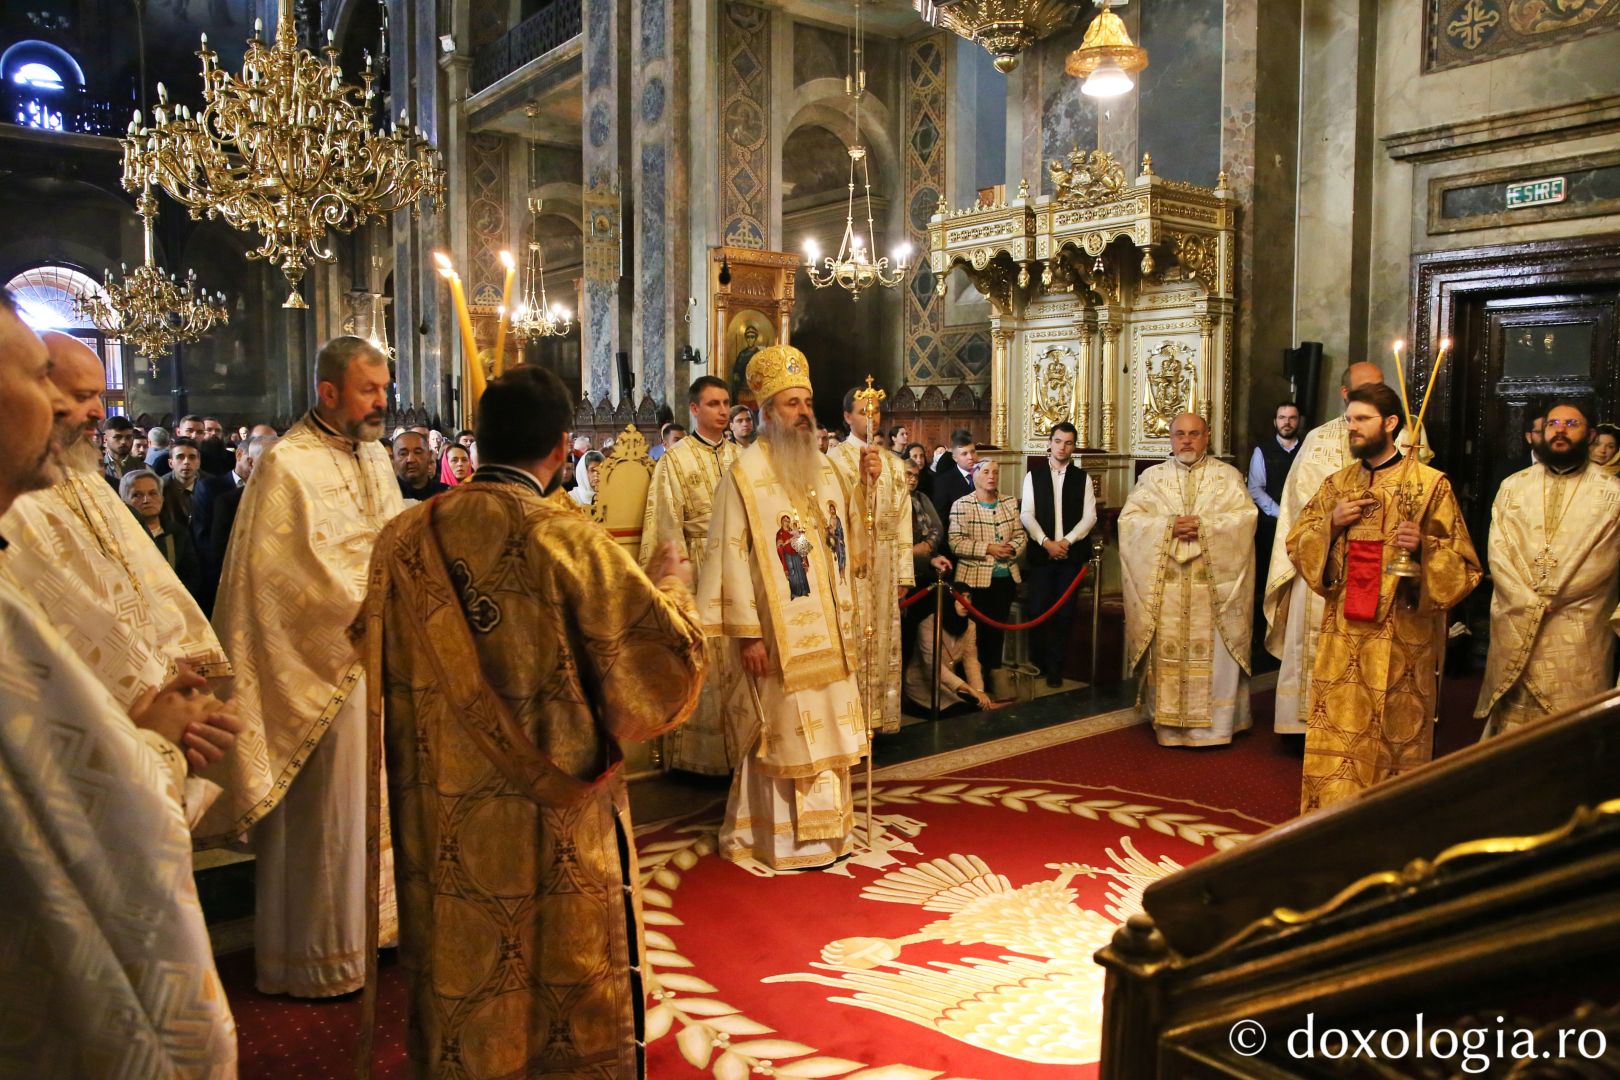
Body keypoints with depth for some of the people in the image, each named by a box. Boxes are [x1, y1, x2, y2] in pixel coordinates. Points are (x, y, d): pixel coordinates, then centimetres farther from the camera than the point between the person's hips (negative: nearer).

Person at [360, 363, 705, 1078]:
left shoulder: (403, 539, -5)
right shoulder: (568, 542, -19)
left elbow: (386, 669, 10)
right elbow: (669, 652, -14)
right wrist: (672, 584, 4)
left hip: (444, 825, 4)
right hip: (557, 824, -4)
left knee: (461, 986, 21)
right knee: (573, 996, 16)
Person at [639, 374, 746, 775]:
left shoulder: (738, 456, 12)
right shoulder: (676, 459, -2)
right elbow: (669, 525, -6)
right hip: (699, 566, -4)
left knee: (737, 660, 4)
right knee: (702, 661, 0)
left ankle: (737, 746, 14)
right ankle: (704, 750, 10)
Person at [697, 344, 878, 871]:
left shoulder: (824, 468, 10)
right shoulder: (746, 472, -10)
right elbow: (730, 555, -14)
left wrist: (866, 483, -2)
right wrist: (746, 632, -18)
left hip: (825, 629, 6)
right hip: (777, 630, -6)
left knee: (825, 729, 13)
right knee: (786, 731, 3)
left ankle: (825, 828, 28)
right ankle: (785, 836, 18)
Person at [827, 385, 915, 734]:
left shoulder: (894, 464, 13)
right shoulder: (835, 460, -2)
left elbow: (902, 520, 10)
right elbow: (831, 516, -8)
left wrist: (904, 572, 6)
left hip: (885, 565, 5)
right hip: (849, 563, -5)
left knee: (884, 639, 8)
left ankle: (881, 713, 15)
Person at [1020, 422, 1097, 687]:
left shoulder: (1082, 478, 7)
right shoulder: (1033, 476, 6)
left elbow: (1089, 516, 1)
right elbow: (1026, 514, 0)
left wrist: (1067, 541, -11)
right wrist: (1046, 542, -11)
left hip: (1071, 553, 0)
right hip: (1041, 552, 0)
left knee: (1064, 612, 1)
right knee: (1038, 610, -2)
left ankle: (1056, 666, 10)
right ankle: (1039, 662, 14)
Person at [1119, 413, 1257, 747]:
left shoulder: (1228, 476, 9)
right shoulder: (1152, 477, 11)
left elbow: (1246, 516, -4)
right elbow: (1129, 519, 1)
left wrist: (1204, 526, -15)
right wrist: (1168, 526, -13)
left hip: (1213, 584, -1)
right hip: (1164, 585, 1)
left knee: (1215, 653, -3)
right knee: (1167, 652, 0)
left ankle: (1215, 726, 5)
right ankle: (1168, 725, 8)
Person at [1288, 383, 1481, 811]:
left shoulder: (1431, 484, -2)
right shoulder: (1337, 484, 11)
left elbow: (1463, 564, -2)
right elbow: (1296, 543, 13)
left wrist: (1423, 546, -21)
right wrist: (1331, 523, -5)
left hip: (1401, 635, -3)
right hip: (1342, 633, 4)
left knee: (1396, 736, 3)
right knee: (1335, 731, 4)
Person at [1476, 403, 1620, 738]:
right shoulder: (1513, 487, 11)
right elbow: (1497, 551, 2)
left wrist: (1551, 599, -10)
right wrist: (1526, 601, -11)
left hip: (1578, 635, -2)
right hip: (1514, 629, 2)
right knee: (1511, 719, 7)